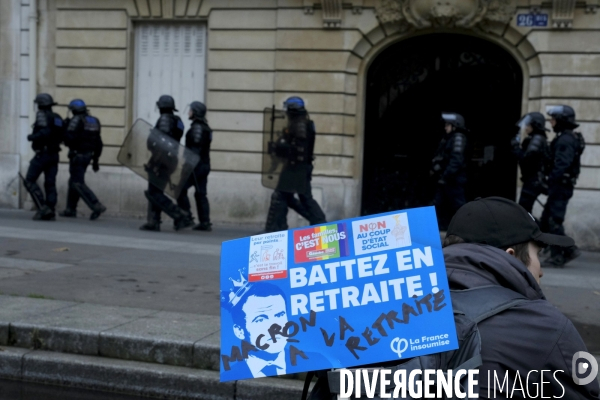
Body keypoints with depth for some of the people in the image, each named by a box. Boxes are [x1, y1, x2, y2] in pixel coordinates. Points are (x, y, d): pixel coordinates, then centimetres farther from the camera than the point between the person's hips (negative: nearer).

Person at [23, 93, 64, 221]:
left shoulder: (41, 114, -9)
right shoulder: (57, 117, 12)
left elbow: (45, 132, -24)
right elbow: (62, 136, 11)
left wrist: (32, 137, -11)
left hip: (42, 154, -7)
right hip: (54, 154, 7)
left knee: (29, 181, 1)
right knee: (50, 184, 4)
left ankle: (43, 207, -11)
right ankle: (50, 213, -2)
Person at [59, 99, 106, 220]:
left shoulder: (76, 120, -14)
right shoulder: (94, 121, 10)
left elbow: (69, 140, -20)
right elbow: (98, 143, 12)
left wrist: (66, 127, -3)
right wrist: (95, 160, 18)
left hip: (77, 155, -8)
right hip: (88, 155, 8)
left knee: (78, 184, -6)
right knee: (73, 182, 18)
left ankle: (96, 206, -17)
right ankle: (71, 209, 22)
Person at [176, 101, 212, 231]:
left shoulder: (197, 127, -13)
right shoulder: (205, 127, 17)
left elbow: (196, 148, -20)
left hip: (196, 165, -10)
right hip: (204, 165, 10)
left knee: (180, 189, -5)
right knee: (201, 194, 8)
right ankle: (205, 222, 6)